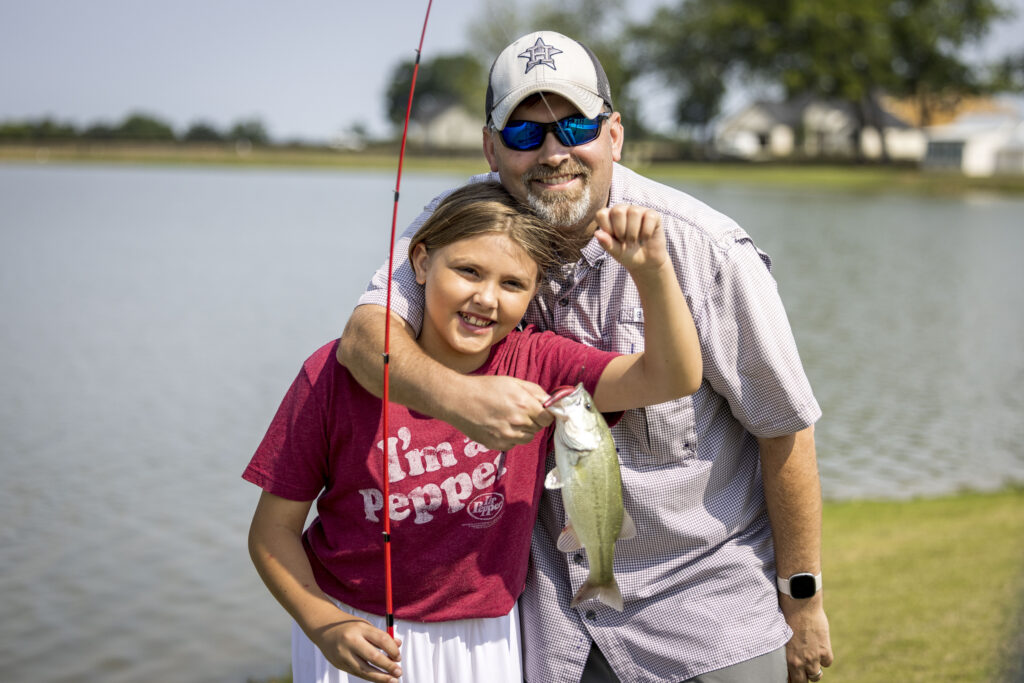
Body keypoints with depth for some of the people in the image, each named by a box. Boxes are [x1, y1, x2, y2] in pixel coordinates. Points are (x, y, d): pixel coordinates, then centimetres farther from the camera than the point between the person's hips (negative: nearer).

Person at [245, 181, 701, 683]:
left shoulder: (537, 365, -11)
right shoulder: (339, 374, -16)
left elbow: (671, 377, -24)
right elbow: (272, 531, -10)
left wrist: (652, 269, -38)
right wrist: (324, 626, -23)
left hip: (485, 638, 2)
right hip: (356, 634, -1)